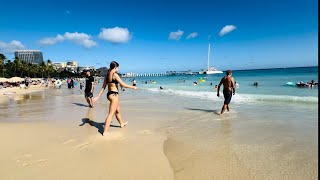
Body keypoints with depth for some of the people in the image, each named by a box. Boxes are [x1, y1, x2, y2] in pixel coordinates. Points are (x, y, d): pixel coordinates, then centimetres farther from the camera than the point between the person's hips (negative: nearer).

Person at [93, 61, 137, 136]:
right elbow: (123, 85, -17)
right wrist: (133, 87, -5)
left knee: (117, 111, 26)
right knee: (111, 114, -5)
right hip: (114, 95, -9)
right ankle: (105, 132, -3)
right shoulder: (115, 75, -14)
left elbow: (103, 87, 9)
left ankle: (122, 124, 46)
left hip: (109, 94, 9)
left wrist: (98, 96, 10)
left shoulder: (107, 75, 9)